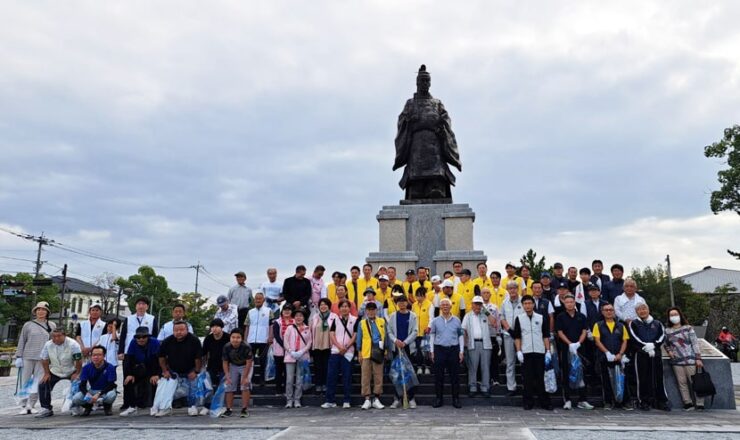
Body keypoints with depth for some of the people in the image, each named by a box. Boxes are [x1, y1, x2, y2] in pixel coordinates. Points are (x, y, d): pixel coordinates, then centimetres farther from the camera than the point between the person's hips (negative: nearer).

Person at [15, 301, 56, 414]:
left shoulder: (52, 326, 6)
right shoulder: (28, 325, 5)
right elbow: (21, 342, 7)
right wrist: (18, 357, 2)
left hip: (43, 358, 0)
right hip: (28, 357, 0)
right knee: (25, 382, 3)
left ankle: (30, 406, 7)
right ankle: (23, 406, 13)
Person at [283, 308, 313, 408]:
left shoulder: (307, 329, 8)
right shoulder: (290, 328, 8)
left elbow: (309, 342, 4)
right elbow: (285, 341, 2)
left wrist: (302, 352, -10)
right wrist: (291, 352, -10)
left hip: (302, 357, 1)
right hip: (290, 356, 0)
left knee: (299, 380, 1)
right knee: (289, 379, -4)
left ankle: (297, 400, 9)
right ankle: (289, 400, 4)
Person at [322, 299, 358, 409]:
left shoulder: (355, 320, 5)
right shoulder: (335, 319, 10)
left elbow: (355, 336, -1)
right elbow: (331, 334, 3)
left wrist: (346, 347, -11)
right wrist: (339, 346, -11)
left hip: (348, 352, -2)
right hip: (335, 351, 2)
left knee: (347, 376, 0)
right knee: (331, 375, -1)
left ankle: (346, 401, 7)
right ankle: (330, 401, 6)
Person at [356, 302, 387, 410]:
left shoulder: (382, 322, 9)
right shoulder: (362, 323, 7)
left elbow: (385, 336, 9)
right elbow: (359, 339, 8)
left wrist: (386, 350, 3)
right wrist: (359, 353, 3)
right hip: (366, 353, 0)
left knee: (378, 376, 4)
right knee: (365, 376, 1)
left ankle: (376, 399, 13)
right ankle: (367, 399, 8)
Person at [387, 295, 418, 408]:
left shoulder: (413, 316, 3)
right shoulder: (393, 316, 8)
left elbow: (415, 331, -4)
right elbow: (389, 331, 3)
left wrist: (405, 342, -14)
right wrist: (395, 340, -14)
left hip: (409, 347, -1)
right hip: (396, 348, 1)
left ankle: (411, 398, 9)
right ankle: (397, 398, 12)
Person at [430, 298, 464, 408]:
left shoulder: (456, 320, 5)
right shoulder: (435, 321, 5)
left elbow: (460, 336, 8)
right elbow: (432, 336, 8)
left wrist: (461, 351, 3)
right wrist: (432, 351, 4)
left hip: (453, 349, 0)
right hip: (439, 349, 0)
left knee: (454, 375, 3)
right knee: (438, 375, 3)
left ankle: (456, 399, 12)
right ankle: (438, 398, 12)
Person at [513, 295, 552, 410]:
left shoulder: (541, 318, 7)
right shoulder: (519, 318, 5)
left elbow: (546, 336, 8)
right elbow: (517, 337, 5)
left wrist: (548, 351, 0)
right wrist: (518, 351, -5)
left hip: (540, 352, 0)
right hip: (525, 353, 0)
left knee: (541, 377, 3)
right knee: (527, 378, 2)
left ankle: (544, 402, 11)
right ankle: (528, 402, 9)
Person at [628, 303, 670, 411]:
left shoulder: (657, 323, 19)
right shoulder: (633, 324, 11)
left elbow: (663, 336, 5)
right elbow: (634, 337, -2)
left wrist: (653, 345, -12)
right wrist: (645, 346, -14)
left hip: (656, 354, 2)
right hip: (641, 354, -2)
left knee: (658, 378, 2)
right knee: (643, 378, -3)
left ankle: (661, 402, 9)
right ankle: (644, 402, 3)